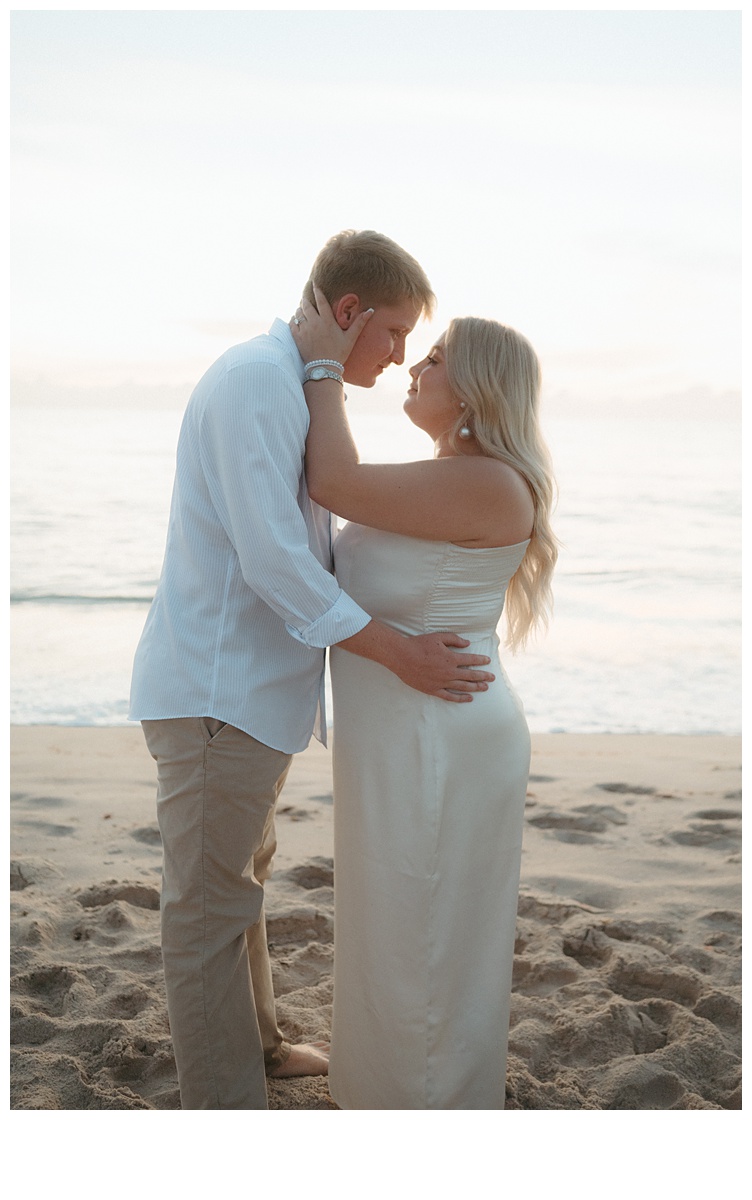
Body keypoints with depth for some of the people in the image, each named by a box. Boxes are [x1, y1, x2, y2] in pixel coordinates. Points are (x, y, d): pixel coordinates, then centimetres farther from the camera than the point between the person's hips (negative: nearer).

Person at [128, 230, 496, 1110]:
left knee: (239, 880, 23)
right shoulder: (257, 378, -17)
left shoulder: (291, 390, 15)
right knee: (210, 908, 0)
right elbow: (270, 556, -24)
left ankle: (253, 1041, 40)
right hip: (215, 690, -11)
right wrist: (401, 656, -21)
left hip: (253, 685, 11)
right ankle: (224, 1103, 11)